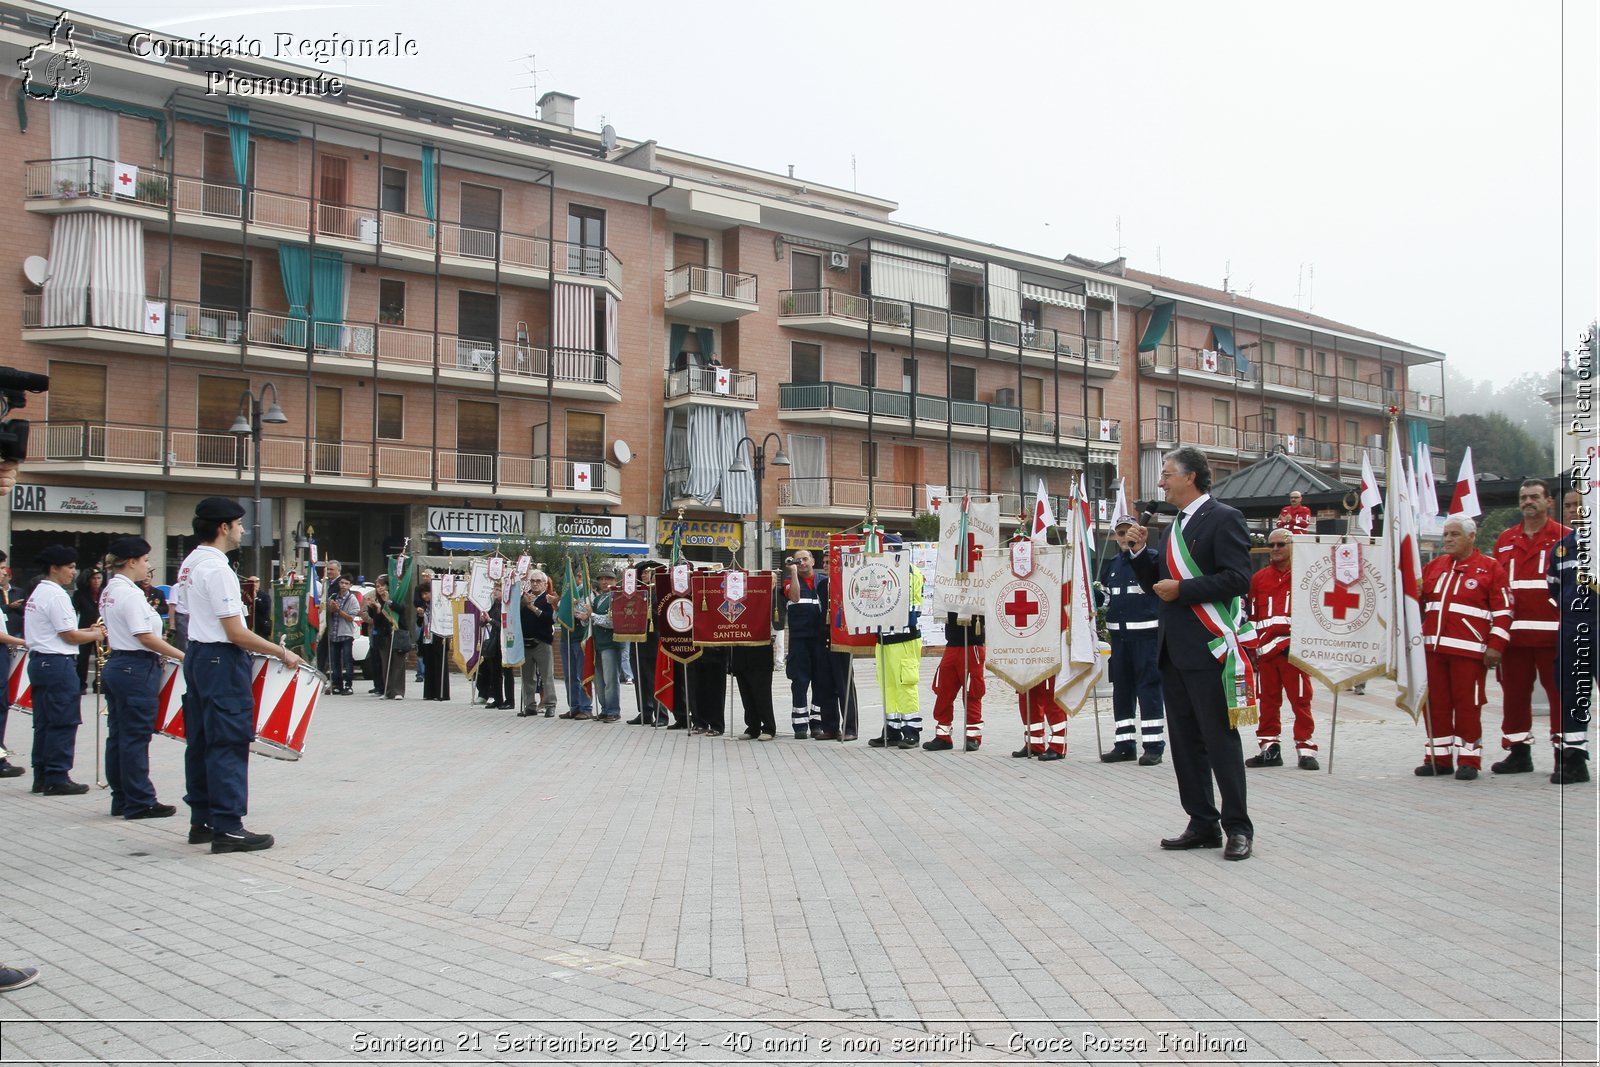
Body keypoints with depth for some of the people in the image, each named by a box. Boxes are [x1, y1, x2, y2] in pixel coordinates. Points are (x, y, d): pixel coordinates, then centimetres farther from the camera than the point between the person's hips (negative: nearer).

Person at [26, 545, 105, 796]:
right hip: (57, 663, -10)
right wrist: (95, 635, 1)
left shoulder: (37, 593, 18)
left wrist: (86, 630, 11)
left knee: (43, 723, 12)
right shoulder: (56, 594, -14)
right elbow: (69, 636, -15)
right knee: (63, 723, -5)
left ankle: (41, 777, 17)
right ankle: (57, 779, -4)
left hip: (39, 661, 10)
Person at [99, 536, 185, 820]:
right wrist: (182, 656, -16)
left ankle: (121, 799, 19)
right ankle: (140, 803, 0)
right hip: (137, 668, -10)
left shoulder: (108, 591, 13)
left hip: (116, 665, 10)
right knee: (136, 737, -5)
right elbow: (146, 637, -20)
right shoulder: (131, 594, -16)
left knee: (118, 735, 12)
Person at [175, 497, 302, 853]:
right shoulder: (217, 569, -18)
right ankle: (227, 828, -5)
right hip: (223, 660, -10)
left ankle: (201, 821, 20)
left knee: (201, 741, 13)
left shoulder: (189, 564, 12)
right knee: (229, 743, -7)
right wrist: (282, 653, -13)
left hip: (196, 654, 10)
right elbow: (237, 634, -19)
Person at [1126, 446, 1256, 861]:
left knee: (1220, 737, -4)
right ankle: (1203, 825, 19)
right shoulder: (1175, 527, 18)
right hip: (1173, 649, 9)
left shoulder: (1223, 518, -7)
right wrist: (1140, 551, 6)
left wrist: (1182, 589, -17)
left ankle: (1238, 828, 5)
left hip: (1207, 648, -9)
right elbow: (1154, 583, 22)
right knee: (1185, 741, 11)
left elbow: (1238, 578, -18)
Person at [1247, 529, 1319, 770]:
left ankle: (1305, 748, 5)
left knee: (1300, 700, -1)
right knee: (1268, 700, 7)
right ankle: (1269, 748, 14)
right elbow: (1251, 615, 17)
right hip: (1265, 648, 3)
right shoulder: (1259, 578, 13)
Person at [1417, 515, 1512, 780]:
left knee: (1467, 704, -2)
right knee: (1435, 704, 7)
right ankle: (1439, 758, 15)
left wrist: (1496, 646, -8)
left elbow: (1503, 611, -2)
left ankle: (1468, 759, 7)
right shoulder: (1434, 566, 16)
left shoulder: (1490, 569, 2)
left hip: (1468, 649, -5)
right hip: (1433, 648, 5)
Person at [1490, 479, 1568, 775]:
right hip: (1514, 631, 4)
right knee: (1514, 692, 8)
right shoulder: (1505, 540, 16)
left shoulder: (1564, 537, 3)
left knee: (1559, 692, 0)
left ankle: (1565, 753, 8)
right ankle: (1519, 752, 17)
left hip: (1552, 632, -4)